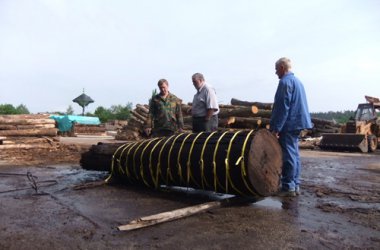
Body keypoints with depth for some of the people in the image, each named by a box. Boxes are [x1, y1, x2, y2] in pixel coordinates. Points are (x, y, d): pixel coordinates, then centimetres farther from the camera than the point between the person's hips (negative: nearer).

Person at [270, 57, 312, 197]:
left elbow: (282, 107, -19)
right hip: (297, 124, 10)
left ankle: (288, 187, 0)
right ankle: (295, 186, 19)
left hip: (288, 125, -10)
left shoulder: (285, 82, -12)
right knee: (294, 155, 13)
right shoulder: (297, 81, 20)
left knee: (288, 156, -6)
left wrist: (276, 128, -18)